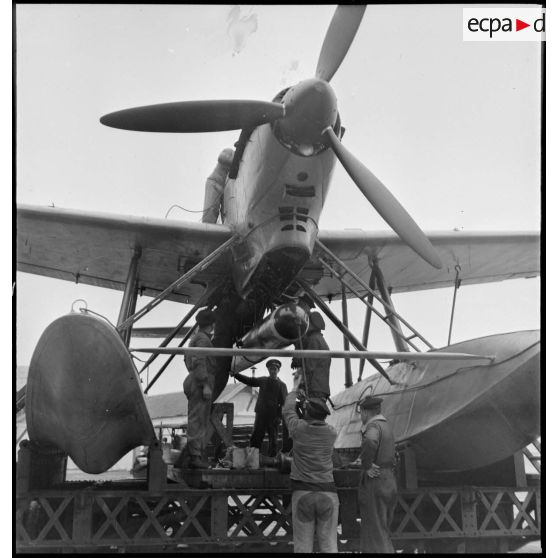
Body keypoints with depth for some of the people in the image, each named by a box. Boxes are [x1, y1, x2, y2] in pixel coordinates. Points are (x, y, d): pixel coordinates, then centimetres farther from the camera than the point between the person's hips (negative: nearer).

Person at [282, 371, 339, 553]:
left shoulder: (298, 428, -1)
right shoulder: (332, 433, 5)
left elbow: (287, 410, 18)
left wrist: (295, 387, 33)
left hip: (302, 492, -1)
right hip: (327, 492, 2)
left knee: (303, 545, 2)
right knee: (329, 545, 3)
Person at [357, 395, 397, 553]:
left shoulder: (374, 426, -12)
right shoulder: (387, 426, 17)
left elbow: (370, 443, -36)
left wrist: (366, 466, -24)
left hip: (374, 485, -9)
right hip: (389, 483, 9)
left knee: (375, 536, -4)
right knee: (383, 532, 16)